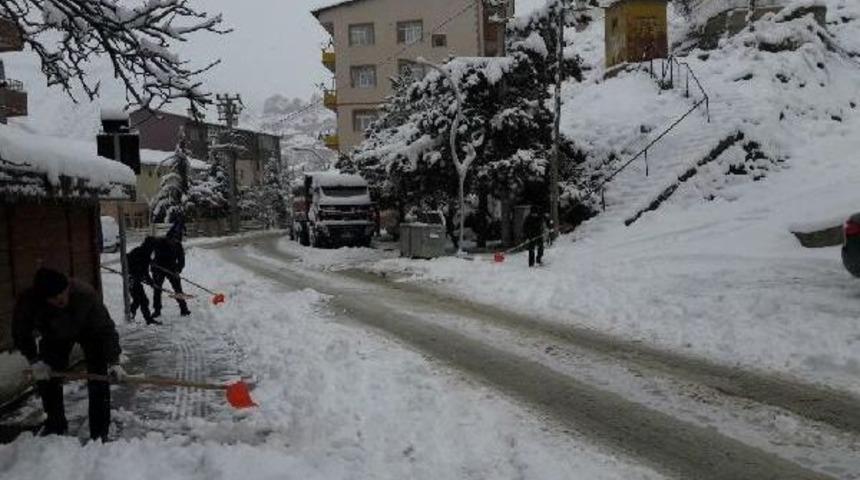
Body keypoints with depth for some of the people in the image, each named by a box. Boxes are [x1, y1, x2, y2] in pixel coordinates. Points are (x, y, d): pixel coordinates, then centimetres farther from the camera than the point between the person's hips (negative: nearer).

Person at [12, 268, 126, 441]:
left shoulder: (85, 294, -42)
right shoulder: (28, 301, -34)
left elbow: (106, 329, -33)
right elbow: (21, 333, -13)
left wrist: (113, 362, -39)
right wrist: (34, 361, -19)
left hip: (88, 331, -3)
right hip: (54, 336, 3)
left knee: (99, 379, -12)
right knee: (45, 378, 4)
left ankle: (99, 433, 0)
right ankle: (56, 425, 29)